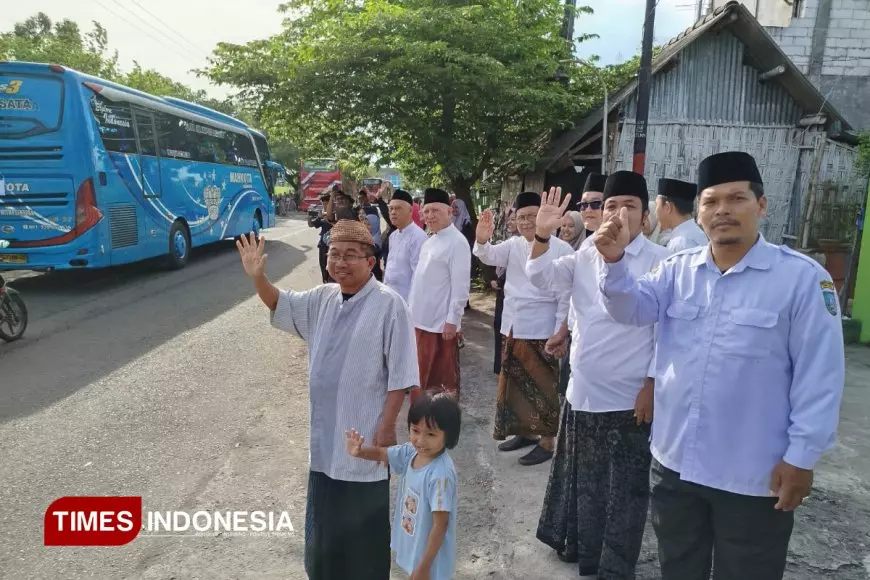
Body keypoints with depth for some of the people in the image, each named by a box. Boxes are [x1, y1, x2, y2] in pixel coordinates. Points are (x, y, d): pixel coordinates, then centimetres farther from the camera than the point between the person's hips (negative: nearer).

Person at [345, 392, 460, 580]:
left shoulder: (441, 475, -32)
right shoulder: (411, 453, -9)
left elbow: (440, 525, -27)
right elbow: (381, 453, 4)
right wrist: (358, 452, -17)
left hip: (431, 558, -7)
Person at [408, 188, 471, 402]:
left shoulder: (457, 242, -14)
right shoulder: (429, 241, 11)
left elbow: (460, 285, -17)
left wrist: (452, 320, -19)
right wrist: (413, 311, 16)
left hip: (442, 323, -8)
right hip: (421, 320, 8)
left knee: (444, 378, 6)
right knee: (421, 376, 18)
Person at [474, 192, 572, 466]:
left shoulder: (561, 249, -11)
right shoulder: (514, 245, 7)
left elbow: (566, 295, -11)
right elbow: (491, 256, -8)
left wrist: (560, 332, -14)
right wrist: (482, 240, -30)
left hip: (541, 330, -6)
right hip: (513, 327, 7)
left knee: (542, 387, 5)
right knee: (515, 384, 18)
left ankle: (546, 442, 19)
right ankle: (525, 431, 35)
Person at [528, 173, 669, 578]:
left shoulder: (659, 261, -10)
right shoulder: (585, 256, 5)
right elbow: (543, 278, -3)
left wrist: (652, 385, -13)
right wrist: (542, 236, -19)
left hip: (629, 397, -5)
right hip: (583, 390, 5)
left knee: (625, 489, 10)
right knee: (583, 479, 21)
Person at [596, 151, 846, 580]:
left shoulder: (802, 276, -11)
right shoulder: (678, 269, 3)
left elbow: (819, 375, -11)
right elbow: (632, 308, -7)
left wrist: (802, 456, -10)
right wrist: (614, 262, -25)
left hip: (753, 475, -4)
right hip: (673, 461, 4)